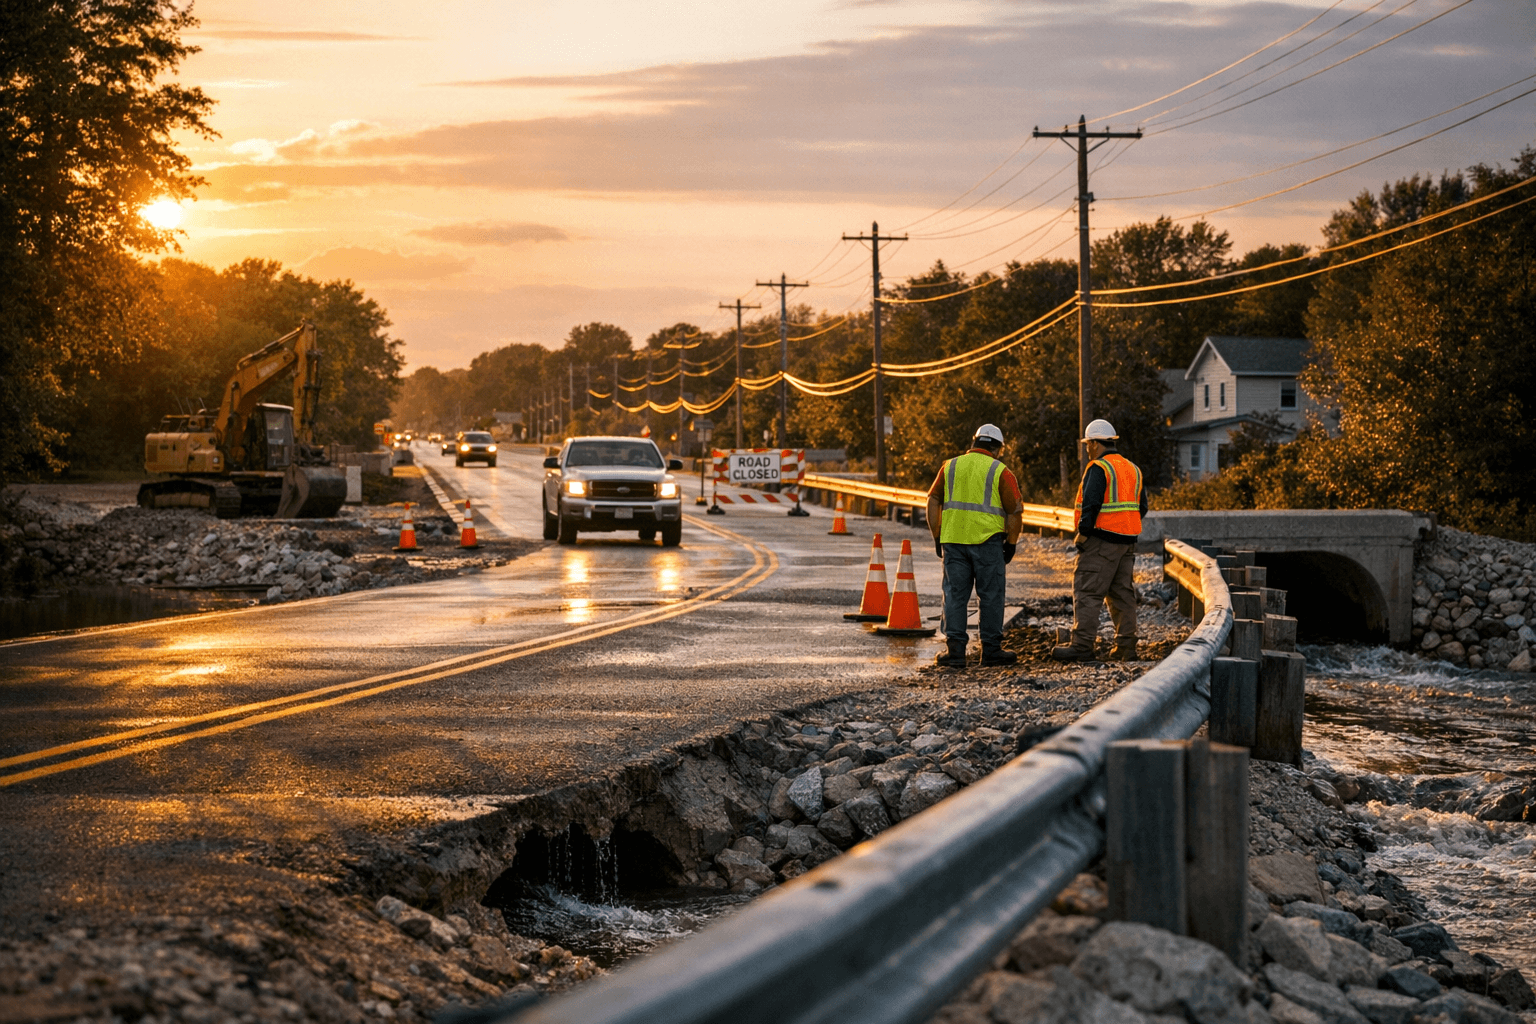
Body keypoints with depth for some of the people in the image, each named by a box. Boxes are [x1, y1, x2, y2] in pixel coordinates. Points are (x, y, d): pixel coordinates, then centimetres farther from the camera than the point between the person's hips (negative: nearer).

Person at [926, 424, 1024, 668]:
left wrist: (937, 537, 13)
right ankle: (991, 649, 10)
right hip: (987, 539, -3)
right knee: (991, 595, 6)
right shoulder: (1000, 472, -1)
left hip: (953, 541, 3)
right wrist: (1011, 543, 7)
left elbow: (933, 502, 9)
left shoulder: (950, 466, 10)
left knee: (955, 594, 6)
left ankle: (955, 650, 2)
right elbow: (1014, 511, -3)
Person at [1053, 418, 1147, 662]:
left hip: (1101, 541, -8)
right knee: (1122, 593, 11)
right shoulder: (1133, 469, 16)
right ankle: (1126, 647, 11)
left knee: (1087, 592, -7)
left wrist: (1083, 532, -15)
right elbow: (1141, 507, 18)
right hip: (1127, 541, 8)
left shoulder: (1098, 468, -10)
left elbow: (1091, 504, -20)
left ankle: (1082, 646, -11)